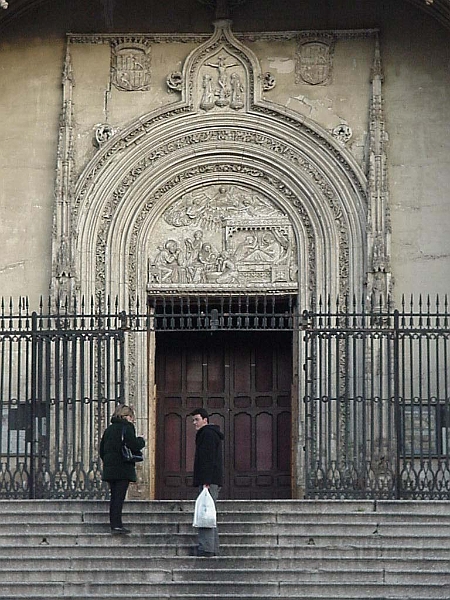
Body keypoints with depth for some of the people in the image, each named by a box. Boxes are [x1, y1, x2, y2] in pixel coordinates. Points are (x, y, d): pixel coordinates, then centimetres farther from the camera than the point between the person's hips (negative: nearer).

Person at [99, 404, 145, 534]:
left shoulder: (108, 429, 15)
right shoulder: (127, 427, -7)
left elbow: (102, 450, 15)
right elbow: (134, 446, -16)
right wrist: (142, 441, 3)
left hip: (109, 468, 7)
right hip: (123, 469, -7)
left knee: (114, 496, 11)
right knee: (119, 496, -8)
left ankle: (113, 524, 11)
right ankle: (117, 525, -11)